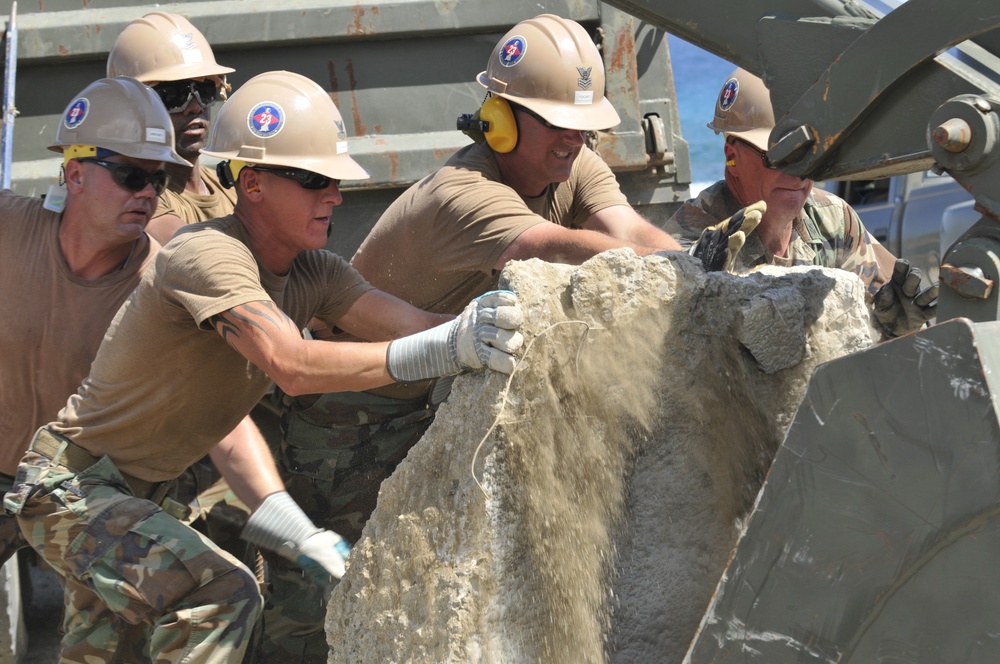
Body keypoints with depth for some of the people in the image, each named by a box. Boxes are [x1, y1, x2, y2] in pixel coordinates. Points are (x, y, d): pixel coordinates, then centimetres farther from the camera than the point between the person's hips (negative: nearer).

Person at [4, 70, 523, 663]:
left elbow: (412, 324, -16)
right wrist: (445, 348, -52)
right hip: (69, 485, -9)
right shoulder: (206, 253, -28)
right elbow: (293, 367, -42)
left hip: (132, 495, 9)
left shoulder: (313, 273, -2)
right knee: (222, 594, -25)